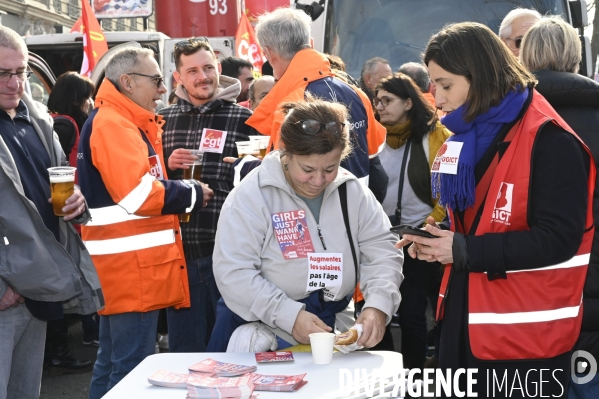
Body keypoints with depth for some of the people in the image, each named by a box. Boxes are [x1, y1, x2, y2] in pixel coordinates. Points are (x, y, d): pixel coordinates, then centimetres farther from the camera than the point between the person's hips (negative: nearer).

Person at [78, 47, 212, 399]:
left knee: (114, 363, 18)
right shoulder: (112, 124, -15)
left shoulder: (123, 122, 18)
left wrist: (175, 179, 6)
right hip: (131, 265, -11)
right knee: (133, 370, -5)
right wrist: (192, 194, -11)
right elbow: (138, 194, -25)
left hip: (129, 265, 11)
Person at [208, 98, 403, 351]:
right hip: (266, 337, -2)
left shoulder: (353, 192, 4)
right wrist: (290, 316, -22)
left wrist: (378, 305, -16)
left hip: (338, 332, 3)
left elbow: (381, 251, 2)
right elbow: (233, 273, -14)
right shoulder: (250, 196, -9)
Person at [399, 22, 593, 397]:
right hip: (465, 318, 8)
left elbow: (558, 238, -21)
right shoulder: (467, 137, 10)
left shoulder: (549, 141, -16)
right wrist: (439, 241, -1)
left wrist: (465, 251, -22)